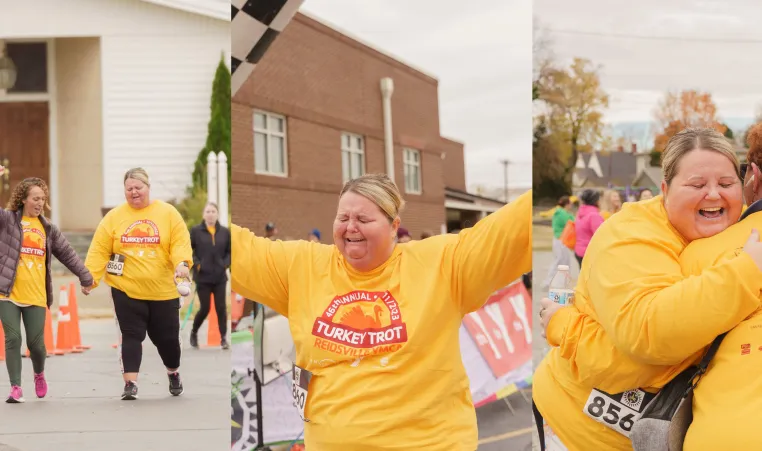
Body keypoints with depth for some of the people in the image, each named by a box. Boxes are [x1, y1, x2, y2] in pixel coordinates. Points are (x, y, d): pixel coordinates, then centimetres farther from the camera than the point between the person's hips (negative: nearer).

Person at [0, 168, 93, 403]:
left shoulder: (47, 228, 12)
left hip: (36, 296, 2)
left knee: (36, 343, 2)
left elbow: (67, 253, 15)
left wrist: (85, 276, 11)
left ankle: (39, 374, 32)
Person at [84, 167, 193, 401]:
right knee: (131, 336, -3)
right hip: (126, 289, 0)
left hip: (163, 290, 0)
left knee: (166, 336, 9)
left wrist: (182, 263, -26)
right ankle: (130, 384, 1)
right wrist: (90, 277, -10)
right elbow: (100, 250, -1)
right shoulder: (114, 216, 1)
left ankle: (173, 373, 35)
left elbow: (181, 242, -8)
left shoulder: (168, 213, -1)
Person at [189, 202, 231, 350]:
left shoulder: (224, 232, 3)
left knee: (221, 307, 0)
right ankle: (194, 332, 26)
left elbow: (230, 251, 11)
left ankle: (223, 338, 7)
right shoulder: (196, 231, -3)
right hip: (203, 277, -2)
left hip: (220, 277, 2)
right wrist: (196, 264, -11)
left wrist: (226, 264, -4)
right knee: (205, 308, 1)